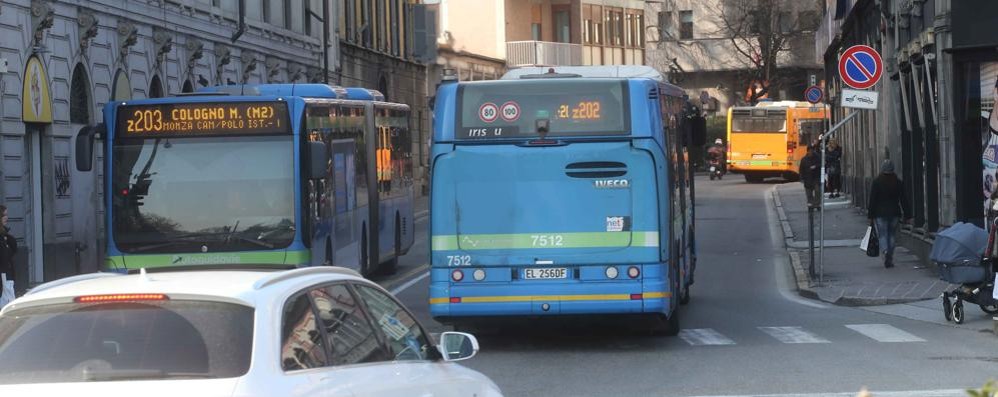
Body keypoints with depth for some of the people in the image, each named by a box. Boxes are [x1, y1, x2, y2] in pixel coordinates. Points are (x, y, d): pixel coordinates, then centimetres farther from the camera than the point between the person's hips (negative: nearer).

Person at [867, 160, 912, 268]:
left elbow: (872, 201, -5)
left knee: (882, 235, 0)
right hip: (894, 213, 3)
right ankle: (890, 260, 13)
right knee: (891, 235, 13)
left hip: (880, 213, -3)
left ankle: (885, 251, -28)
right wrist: (907, 215, 6)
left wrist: (870, 216, -1)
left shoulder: (876, 183, -5)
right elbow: (903, 200, 3)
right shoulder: (898, 182, 2)